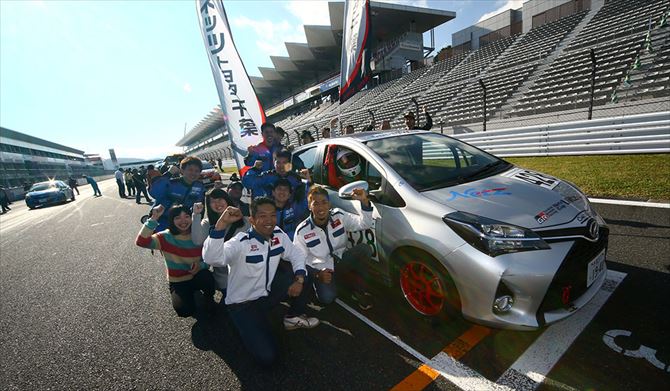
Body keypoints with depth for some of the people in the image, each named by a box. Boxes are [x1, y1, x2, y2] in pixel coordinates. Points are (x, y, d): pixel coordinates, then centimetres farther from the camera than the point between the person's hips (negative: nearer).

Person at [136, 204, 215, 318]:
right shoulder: (166, 237, -13)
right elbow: (141, 242, -31)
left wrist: (201, 265, -27)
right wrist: (153, 218, -37)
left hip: (198, 277, 0)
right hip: (178, 282, 0)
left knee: (207, 277, -35)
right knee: (185, 311, -22)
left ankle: (209, 297, 1)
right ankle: (190, 295, 15)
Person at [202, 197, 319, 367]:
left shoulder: (278, 234, -8)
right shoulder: (241, 242, -26)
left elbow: (297, 254, 3)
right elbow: (211, 258, -43)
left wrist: (299, 279, -14)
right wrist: (221, 223, -54)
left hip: (267, 292, 6)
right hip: (243, 304, -5)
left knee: (302, 280, -12)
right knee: (267, 357, -15)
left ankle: (293, 317, 14)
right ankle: (247, 327, 15)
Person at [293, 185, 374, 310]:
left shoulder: (339, 216, -9)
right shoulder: (302, 231, -14)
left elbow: (365, 224, -15)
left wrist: (364, 202, -32)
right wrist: (317, 274, -21)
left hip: (341, 261, 3)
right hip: (321, 269, -2)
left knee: (364, 249, -26)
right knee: (327, 297, -30)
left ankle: (359, 290, -6)